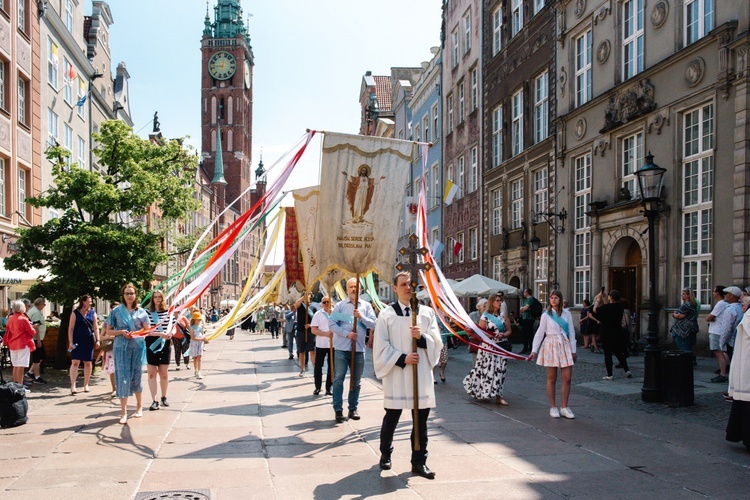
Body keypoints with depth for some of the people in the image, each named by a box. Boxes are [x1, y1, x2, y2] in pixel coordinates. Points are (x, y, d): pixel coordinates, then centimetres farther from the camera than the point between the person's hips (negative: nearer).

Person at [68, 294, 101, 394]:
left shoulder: (92, 312, 8)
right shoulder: (75, 313, -1)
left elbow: (96, 327, 8)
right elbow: (71, 328, -2)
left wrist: (97, 340, -1)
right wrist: (70, 342, -8)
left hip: (89, 341, 3)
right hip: (77, 341, -3)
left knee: (88, 363, 8)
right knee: (75, 362, -10)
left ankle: (86, 384, 20)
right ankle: (73, 386, -12)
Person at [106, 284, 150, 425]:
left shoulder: (141, 312, 6)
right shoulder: (116, 311, 4)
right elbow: (109, 331, 6)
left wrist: (137, 333, -11)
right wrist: (121, 332, -12)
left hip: (138, 347, 1)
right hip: (121, 348, -1)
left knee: (136, 377, 9)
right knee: (123, 378, -5)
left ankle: (139, 407, 26)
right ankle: (123, 413, -1)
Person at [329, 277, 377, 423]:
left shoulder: (366, 306, 7)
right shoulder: (340, 305, 3)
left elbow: (373, 325, -2)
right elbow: (332, 323, -5)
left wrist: (361, 317, -16)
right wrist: (346, 333, -15)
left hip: (359, 348, 2)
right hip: (341, 348, -2)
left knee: (356, 381, 10)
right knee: (338, 379, -3)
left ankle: (353, 408, 22)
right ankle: (338, 410, 4)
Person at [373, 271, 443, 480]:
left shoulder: (427, 312, 6)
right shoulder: (387, 314, 0)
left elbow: (437, 342, 3)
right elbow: (381, 346, -3)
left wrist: (422, 337, -16)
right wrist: (402, 358, -14)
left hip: (421, 373, 2)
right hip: (396, 373, -2)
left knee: (421, 419, 5)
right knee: (392, 416, 9)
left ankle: (419, 462, 16)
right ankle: (385, 454, 31)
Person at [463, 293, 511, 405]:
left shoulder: (503, 316, 10)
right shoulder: (485, 316, -3)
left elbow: (509, 330, 12)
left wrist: (503, 335, -10)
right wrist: (493, 336, -19)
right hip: (489, 347, -4)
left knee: (500, 370, 3)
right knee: (489, 370, -6)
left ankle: (498, 396, 7)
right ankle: (485, 393, 7)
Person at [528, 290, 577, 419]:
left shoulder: (567, 313, 6)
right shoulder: (546, 315, 0)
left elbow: (571, 332, 9)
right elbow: (539, 333, 1)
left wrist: (573, 350, 7)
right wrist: (534, 351, -3)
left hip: (564, 346, 2)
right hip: (551, 346, -2)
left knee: (567, 378, -1)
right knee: (552, 379, 2)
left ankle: (564, 407, 9)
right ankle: (553, 407, 11)